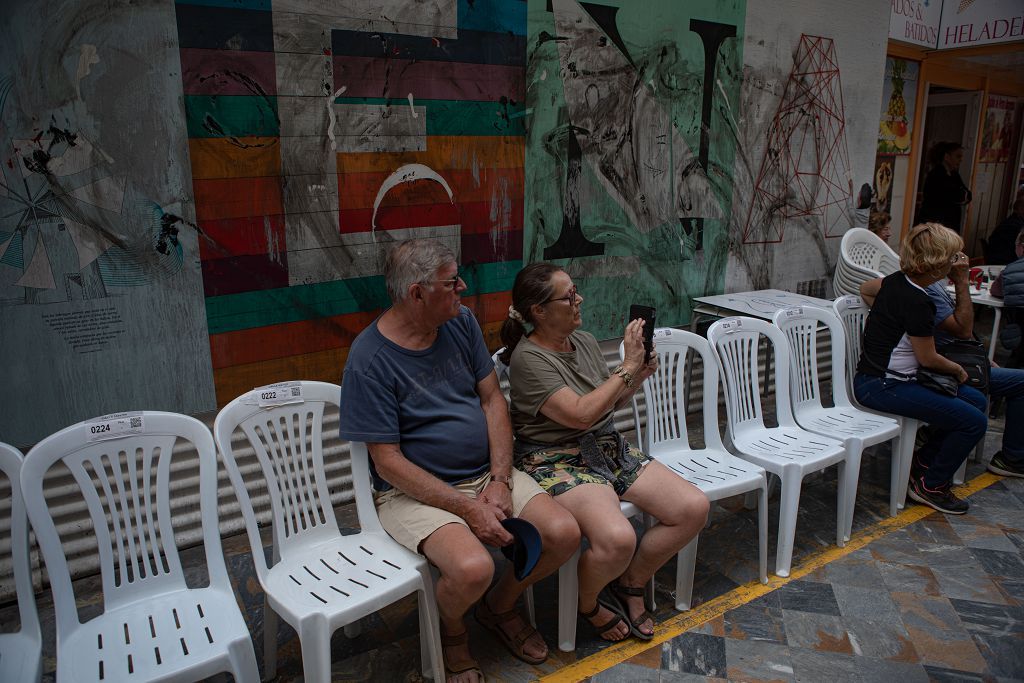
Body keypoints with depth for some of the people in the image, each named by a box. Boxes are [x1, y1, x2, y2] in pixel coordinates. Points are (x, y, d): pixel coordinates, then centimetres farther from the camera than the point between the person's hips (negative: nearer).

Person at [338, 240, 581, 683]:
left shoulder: (461, 322, 1)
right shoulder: (370, 359, -17)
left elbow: (492, 399, 3)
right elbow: (388, 462, -16)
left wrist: (499, 482, -10)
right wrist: (469, 509, -21)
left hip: (487, 474, 6)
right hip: (415, 491, -5)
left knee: (564, 534, -12)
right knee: (473, 568, -31)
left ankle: (499, 605, 19)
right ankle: (451, 630, 8)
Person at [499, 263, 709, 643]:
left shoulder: (584, 340, 9)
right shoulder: (528, 358, -15)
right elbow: (581, 414, -24)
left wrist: (639, 376, 1)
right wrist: (627, 366, -19)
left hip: (610, 447, 8)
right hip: (560, 461, -8)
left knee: (694, 508, -7)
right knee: (618, 539, -33)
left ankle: (630, 584, 14)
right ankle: (587, 604, 3)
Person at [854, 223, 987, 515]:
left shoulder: (896, 281, 4)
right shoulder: (917, 302, -23)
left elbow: (865, 288, 27)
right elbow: (928, 359, -12)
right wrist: (957, 369, 8)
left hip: (884, 378, 10)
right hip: (881, 388, -10)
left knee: (977, 401, 15)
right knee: (974, 422, -14)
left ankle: (925, 464, 24)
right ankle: (930, 485, 5)